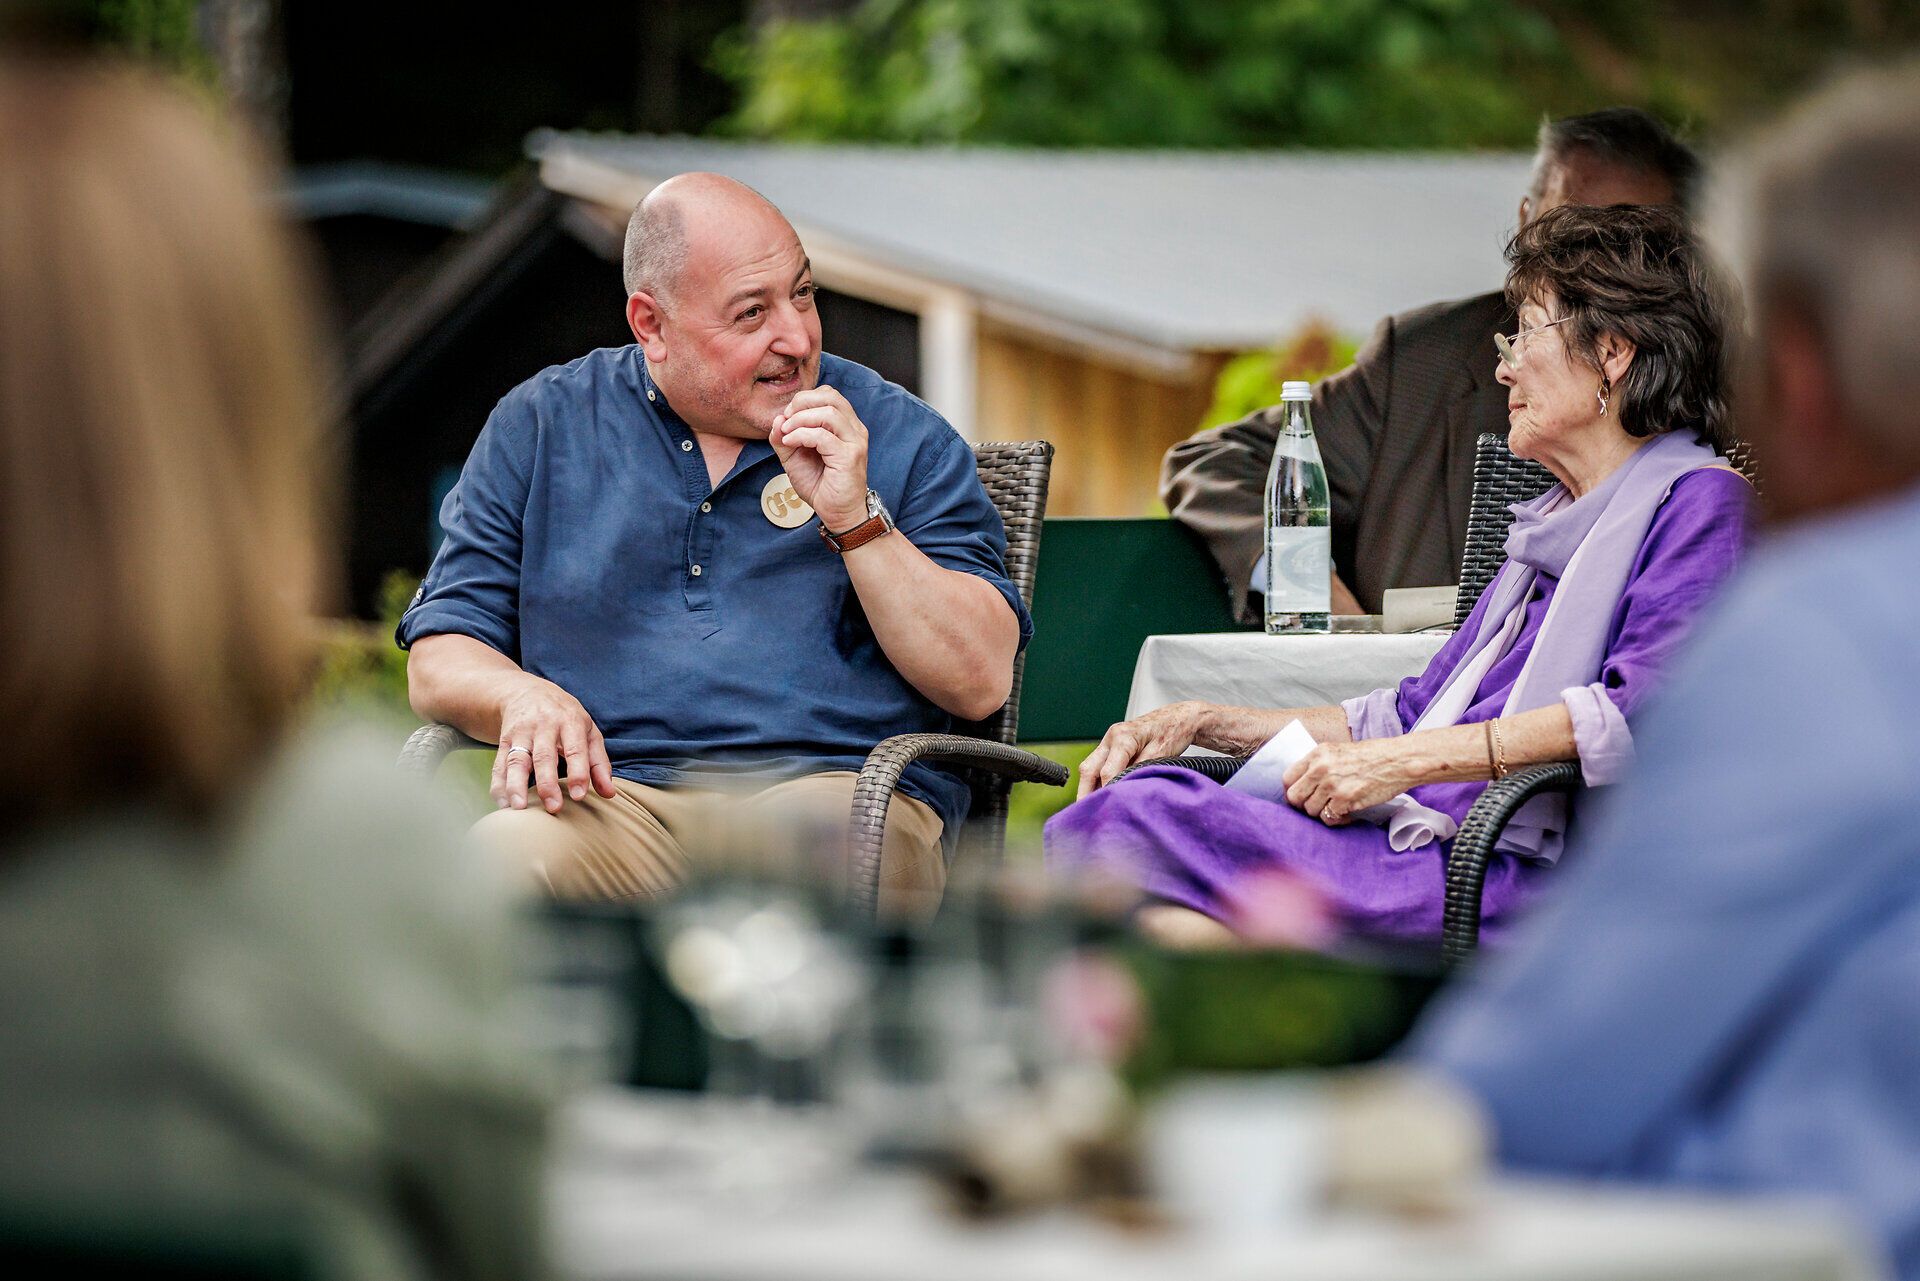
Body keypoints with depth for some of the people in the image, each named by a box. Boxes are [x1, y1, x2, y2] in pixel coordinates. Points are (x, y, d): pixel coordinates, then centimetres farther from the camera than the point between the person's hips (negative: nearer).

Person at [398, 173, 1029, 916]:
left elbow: (982, 684, 5)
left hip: (835, 790, 0)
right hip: (614, 795, 1)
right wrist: (523, 698, -8)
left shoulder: (901, 437, 13)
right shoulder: (540, 428, 17)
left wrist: (856, 519, -5)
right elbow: (440, 659, 15)